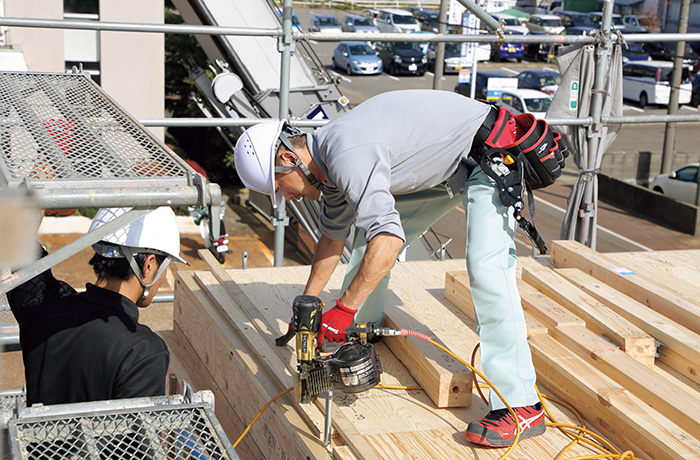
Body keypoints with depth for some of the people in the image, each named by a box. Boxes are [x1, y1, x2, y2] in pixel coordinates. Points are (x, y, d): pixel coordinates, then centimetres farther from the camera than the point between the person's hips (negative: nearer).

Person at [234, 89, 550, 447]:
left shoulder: (348, 155, -30)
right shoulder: (330, 157, 3)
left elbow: (389, 240, -38)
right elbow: (333, 235, 17)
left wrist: (343, 310, -33)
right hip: (444, 167, 11)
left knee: (486, 267, -23)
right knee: (369, 235, 14)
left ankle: (522, 407, -22)